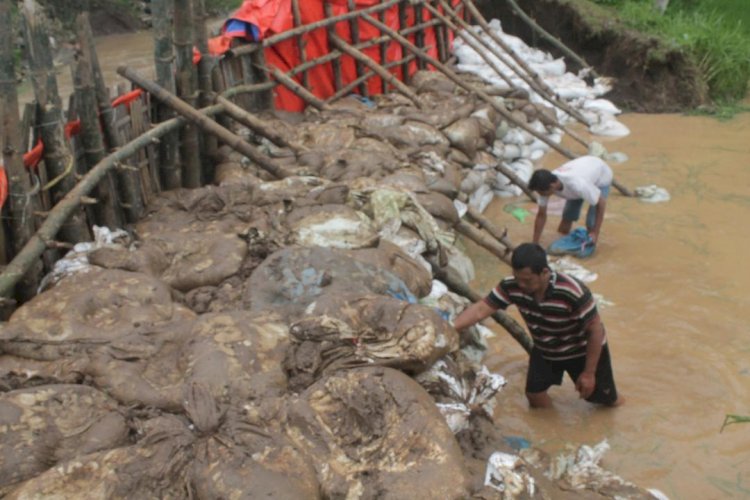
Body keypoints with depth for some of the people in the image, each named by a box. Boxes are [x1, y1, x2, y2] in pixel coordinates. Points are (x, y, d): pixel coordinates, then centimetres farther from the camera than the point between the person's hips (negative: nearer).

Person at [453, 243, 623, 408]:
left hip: (583, 350, -3)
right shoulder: (511, 286, -29)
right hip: (545, 351, 3)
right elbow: (480, 309, -24)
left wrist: (589, 372, -21)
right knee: (534, 394, 0)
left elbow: (596, 330, -28)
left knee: (607, 401, 11)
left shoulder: (572, 292, -40)